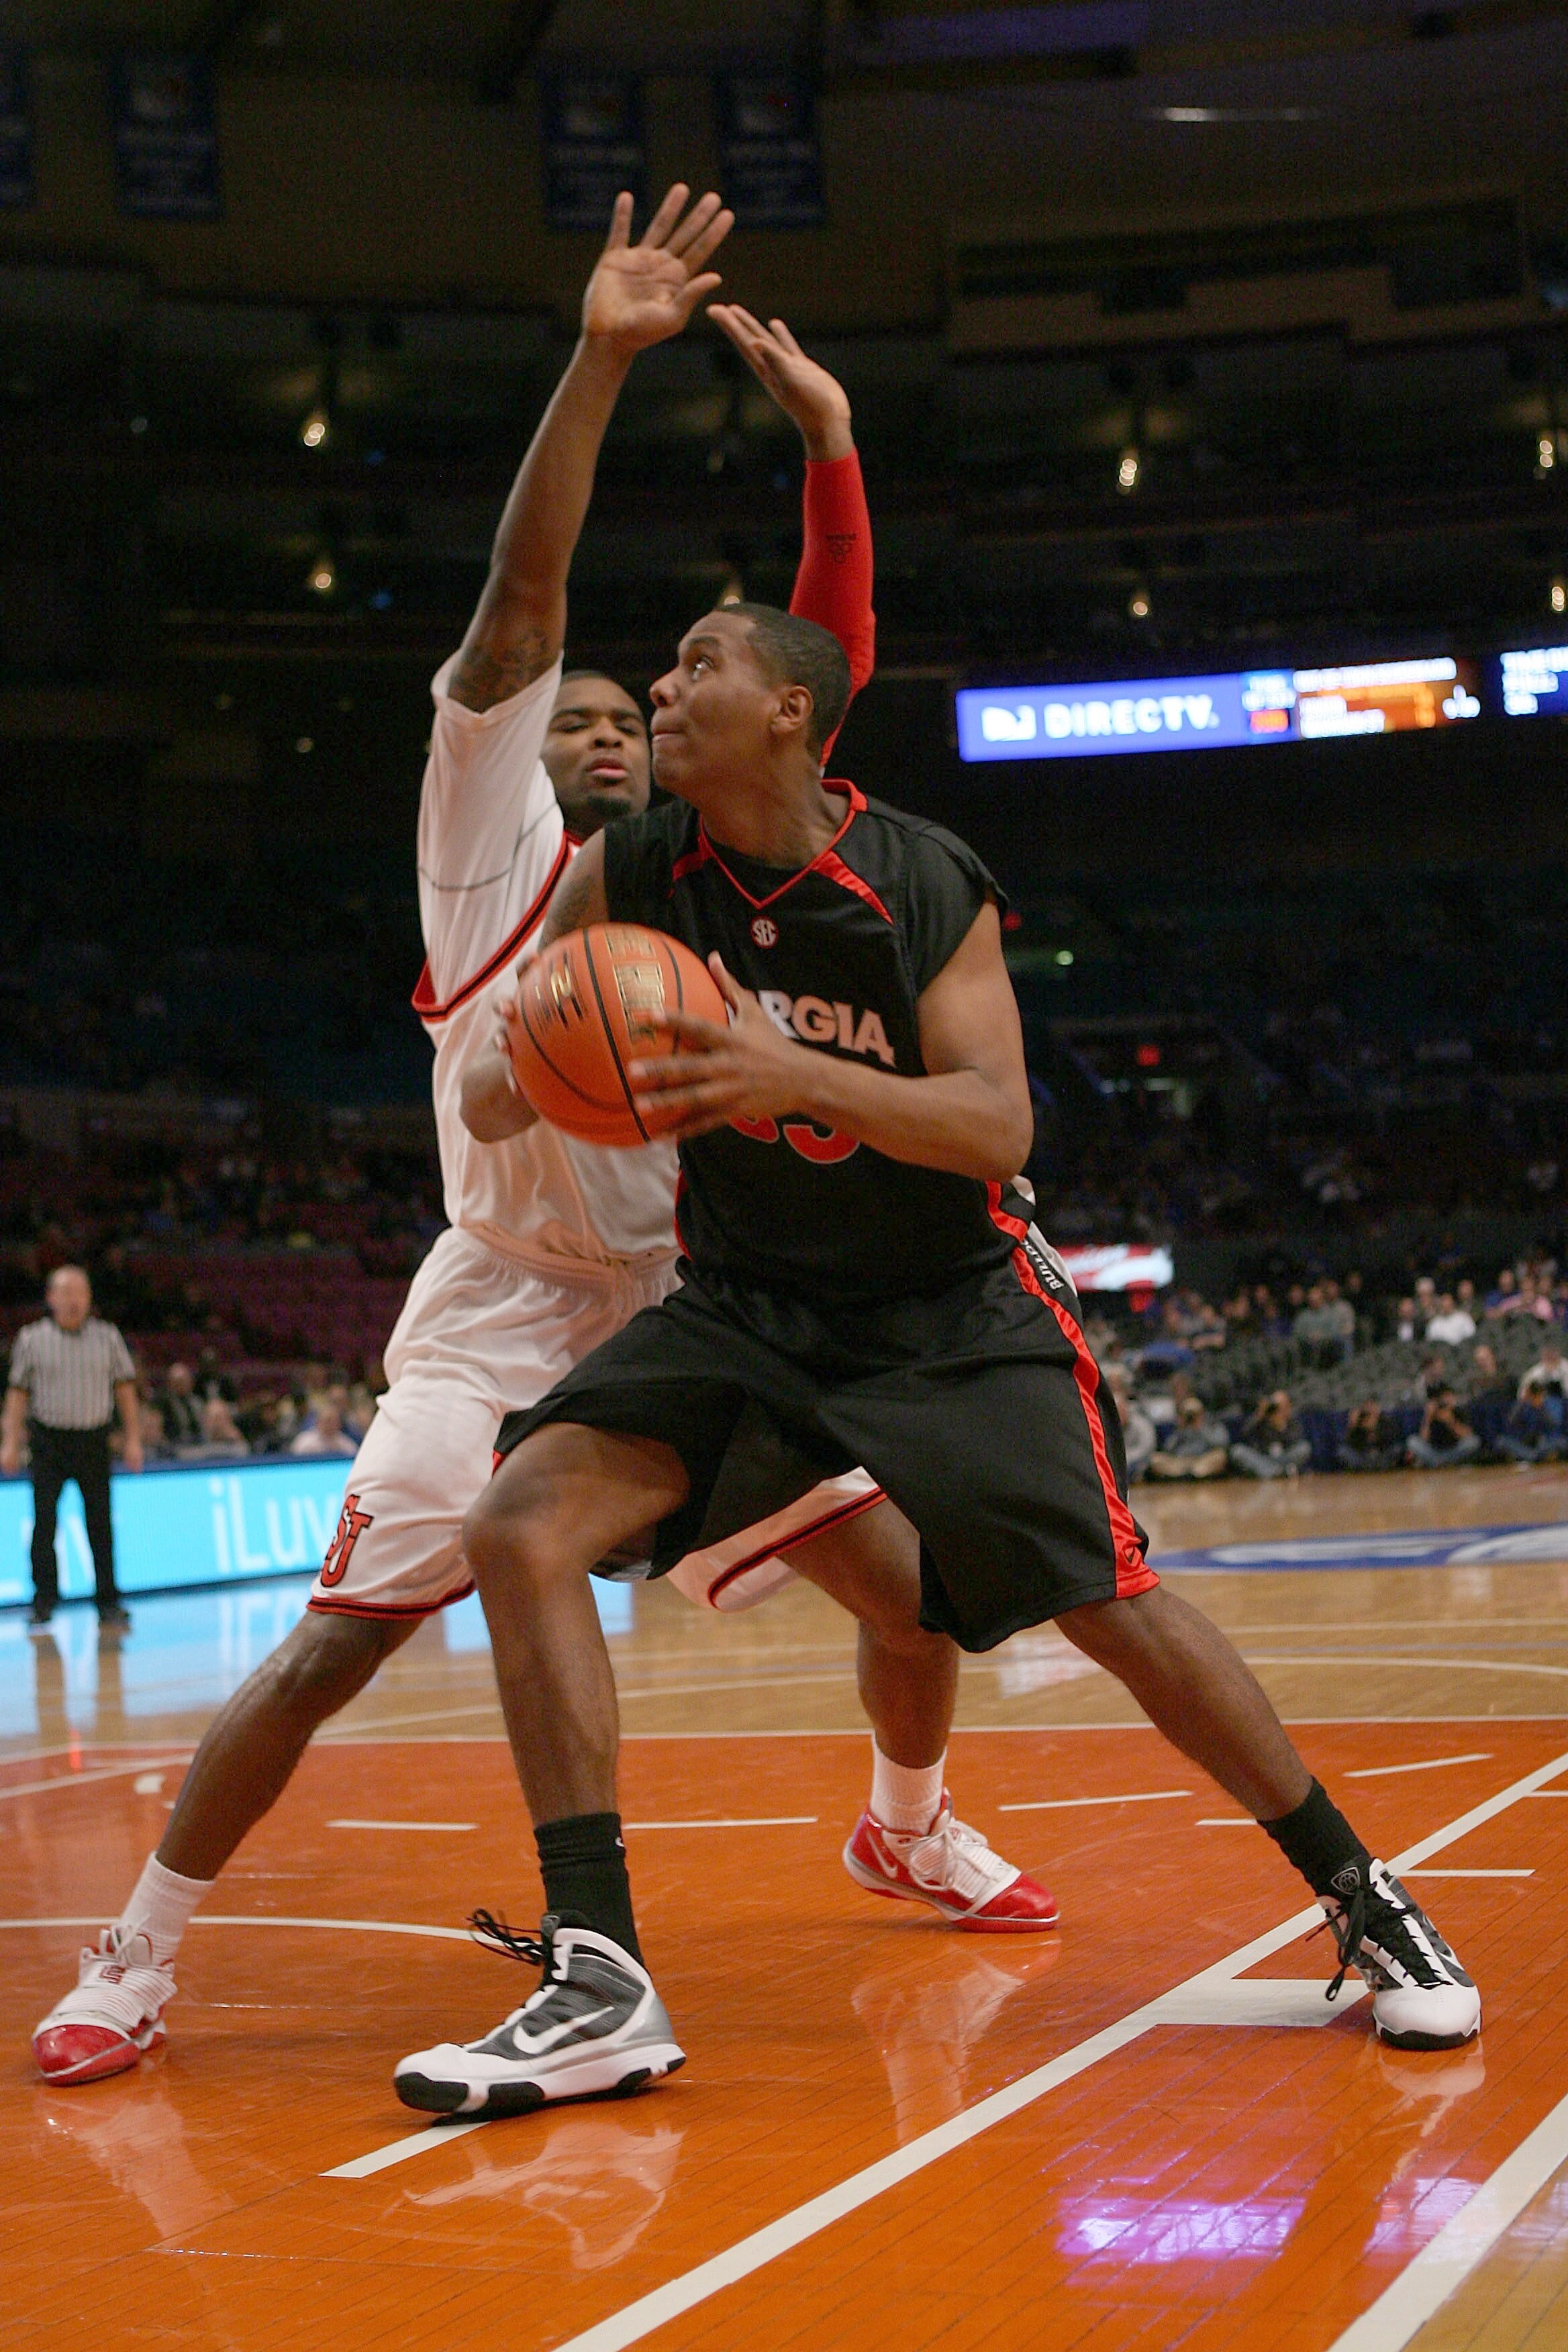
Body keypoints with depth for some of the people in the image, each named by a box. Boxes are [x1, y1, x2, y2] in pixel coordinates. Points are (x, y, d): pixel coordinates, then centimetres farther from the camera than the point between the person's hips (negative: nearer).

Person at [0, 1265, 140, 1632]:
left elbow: (125, 1388, 9)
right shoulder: (32, 1339, 2)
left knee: (101, 1525, 1)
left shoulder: (107, 1338, 6)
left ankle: (109, 1605, 8)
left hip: (94, 1441, 1)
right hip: (48, 1441, -1)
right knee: (44, 1523, -5)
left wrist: (133, 1439, 4)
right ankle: (44, 1601, 5)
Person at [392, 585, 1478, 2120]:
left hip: (952, 1313, -2)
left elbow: (998, 1126, -22)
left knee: (1117, 1613, -6)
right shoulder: (624, 878, -8)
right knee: (519, 1522, -18)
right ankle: (600, 1986, -17)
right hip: (746, 1301, 3)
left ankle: (1364, 1904, 18)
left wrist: (796, 1074, -38)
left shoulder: (929, 887, -15)